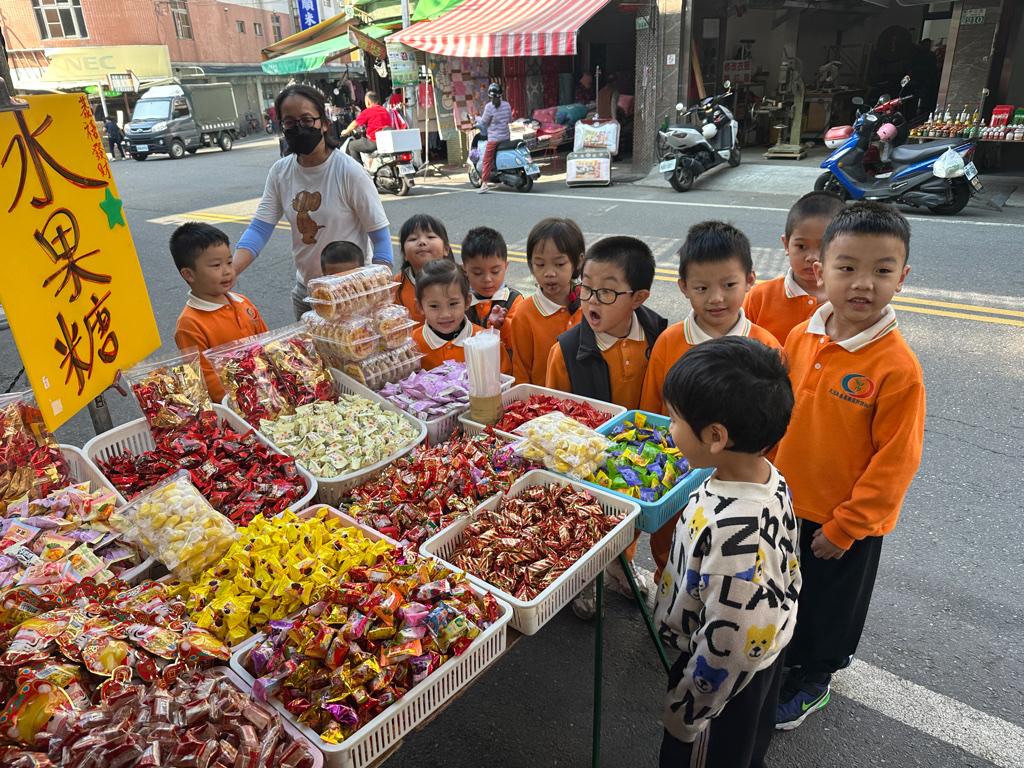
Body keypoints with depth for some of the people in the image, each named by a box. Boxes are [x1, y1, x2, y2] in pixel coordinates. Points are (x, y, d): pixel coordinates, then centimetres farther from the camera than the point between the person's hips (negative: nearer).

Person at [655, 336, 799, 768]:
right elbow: (788, 574, 4)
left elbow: (728, 645, -30)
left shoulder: (732, 533, -40)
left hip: (727, 683, -8)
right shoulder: (768, 477, -12)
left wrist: (682, 714, -16)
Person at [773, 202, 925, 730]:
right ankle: (780, 656, 53)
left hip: (846, 523, -4)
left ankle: (812, 679, 48)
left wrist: (843, 527, -14)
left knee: (826, 607, 20)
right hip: (786, 505, 5)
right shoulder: (800, 338, -8)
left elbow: (894, 462, -18)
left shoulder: (897, 368, -24)